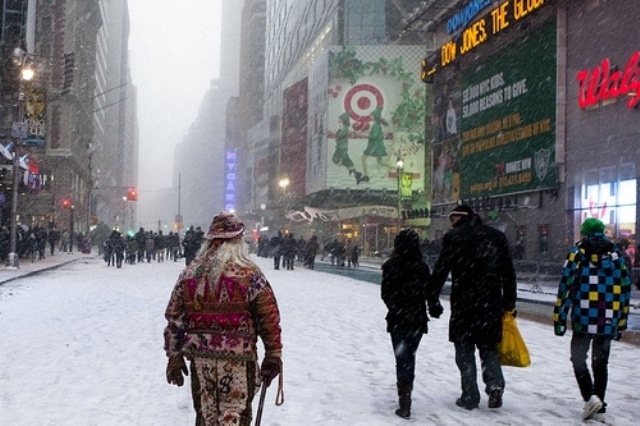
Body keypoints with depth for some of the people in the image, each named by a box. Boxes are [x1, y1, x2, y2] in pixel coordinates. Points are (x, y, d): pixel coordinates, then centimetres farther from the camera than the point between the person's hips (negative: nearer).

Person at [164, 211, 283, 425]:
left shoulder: (190, 273, 5)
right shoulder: (250, 273, -7)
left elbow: (174, 318, 7)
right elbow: (269, 319, -7)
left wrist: (174, 356, 15)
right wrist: (273, 356, 2)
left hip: (200, 354, 4)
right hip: (237, 356, -4)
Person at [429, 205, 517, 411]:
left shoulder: (453, 237, -3)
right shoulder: (497, 236, 10)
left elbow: (440, 272, -6)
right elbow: (508, 273, 10)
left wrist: (433, 300, 0)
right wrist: (509, 303, 13)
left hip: (463, 303, -3)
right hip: (491, 303, 3)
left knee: (465, 349, 7)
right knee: (488, 346, 16)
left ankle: (470, 396, 7)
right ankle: (495, 384, -6)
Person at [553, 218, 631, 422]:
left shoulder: (578, 252, -1)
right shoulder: (616, 254, 10)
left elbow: (566, 285, -8)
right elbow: (625, 289, 11)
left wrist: (559, 318, -4)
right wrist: (621, 321, 17)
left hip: (584, 318, -4)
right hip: (609, 321, 4)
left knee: (578, 358, 9)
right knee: (600, 363, 14)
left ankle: (591, 397, -10)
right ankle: (599, 409, 17)